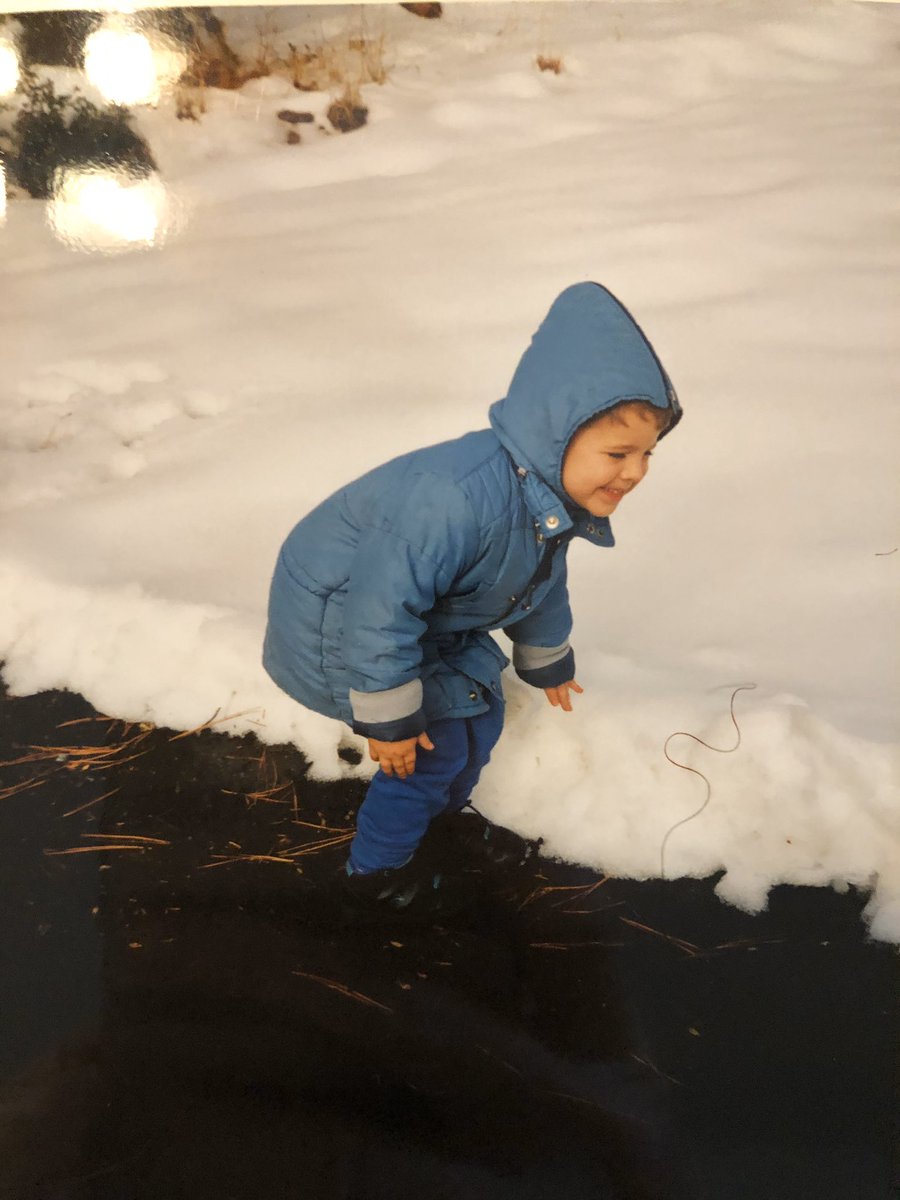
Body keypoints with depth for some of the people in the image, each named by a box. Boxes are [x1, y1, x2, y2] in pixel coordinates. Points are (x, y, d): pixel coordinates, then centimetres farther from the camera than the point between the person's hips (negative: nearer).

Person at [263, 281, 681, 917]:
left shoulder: (550, 493, -9)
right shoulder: (461, 500, -42)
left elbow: (542, 580, 11)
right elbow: (379, 608, -37)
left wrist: (547, 662, 27)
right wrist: (389, 720, -25)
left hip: (420, 615, 9)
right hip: (337, 618, -9)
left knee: (480, 713, 18)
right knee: (437, 745, -1)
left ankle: (446, 806, 48)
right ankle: (375, 869, 24)